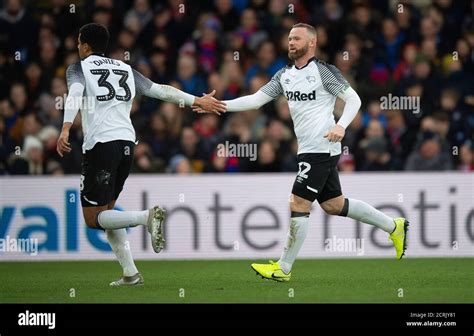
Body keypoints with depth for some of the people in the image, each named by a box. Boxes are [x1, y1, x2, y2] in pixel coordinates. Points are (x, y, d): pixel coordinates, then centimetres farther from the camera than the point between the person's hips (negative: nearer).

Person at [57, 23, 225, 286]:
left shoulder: (78, 68, 6)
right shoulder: (125, 69, 21)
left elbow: (75, 94, -14)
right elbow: (160, 90, 18)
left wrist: (65, 129, -28)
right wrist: (197, 101, 24)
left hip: (100, 144, -6)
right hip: (127, 143, 6)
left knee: (93, 218, -2)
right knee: (106, 210, 18)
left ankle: (147, 216, -25)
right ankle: (130, 273, 9)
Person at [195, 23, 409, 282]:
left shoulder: (323, 71, -10)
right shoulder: (284, 75, 12)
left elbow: (353, 99, -9)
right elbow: (256, 99, 8)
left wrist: (341, 126, -26)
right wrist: (220, 105, -3)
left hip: (321, 149, -9)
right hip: (308, 150, 9)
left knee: (298, 205, -8)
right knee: (333, 205, 15)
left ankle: (283, 268, -1)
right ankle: (393, 226, 29)